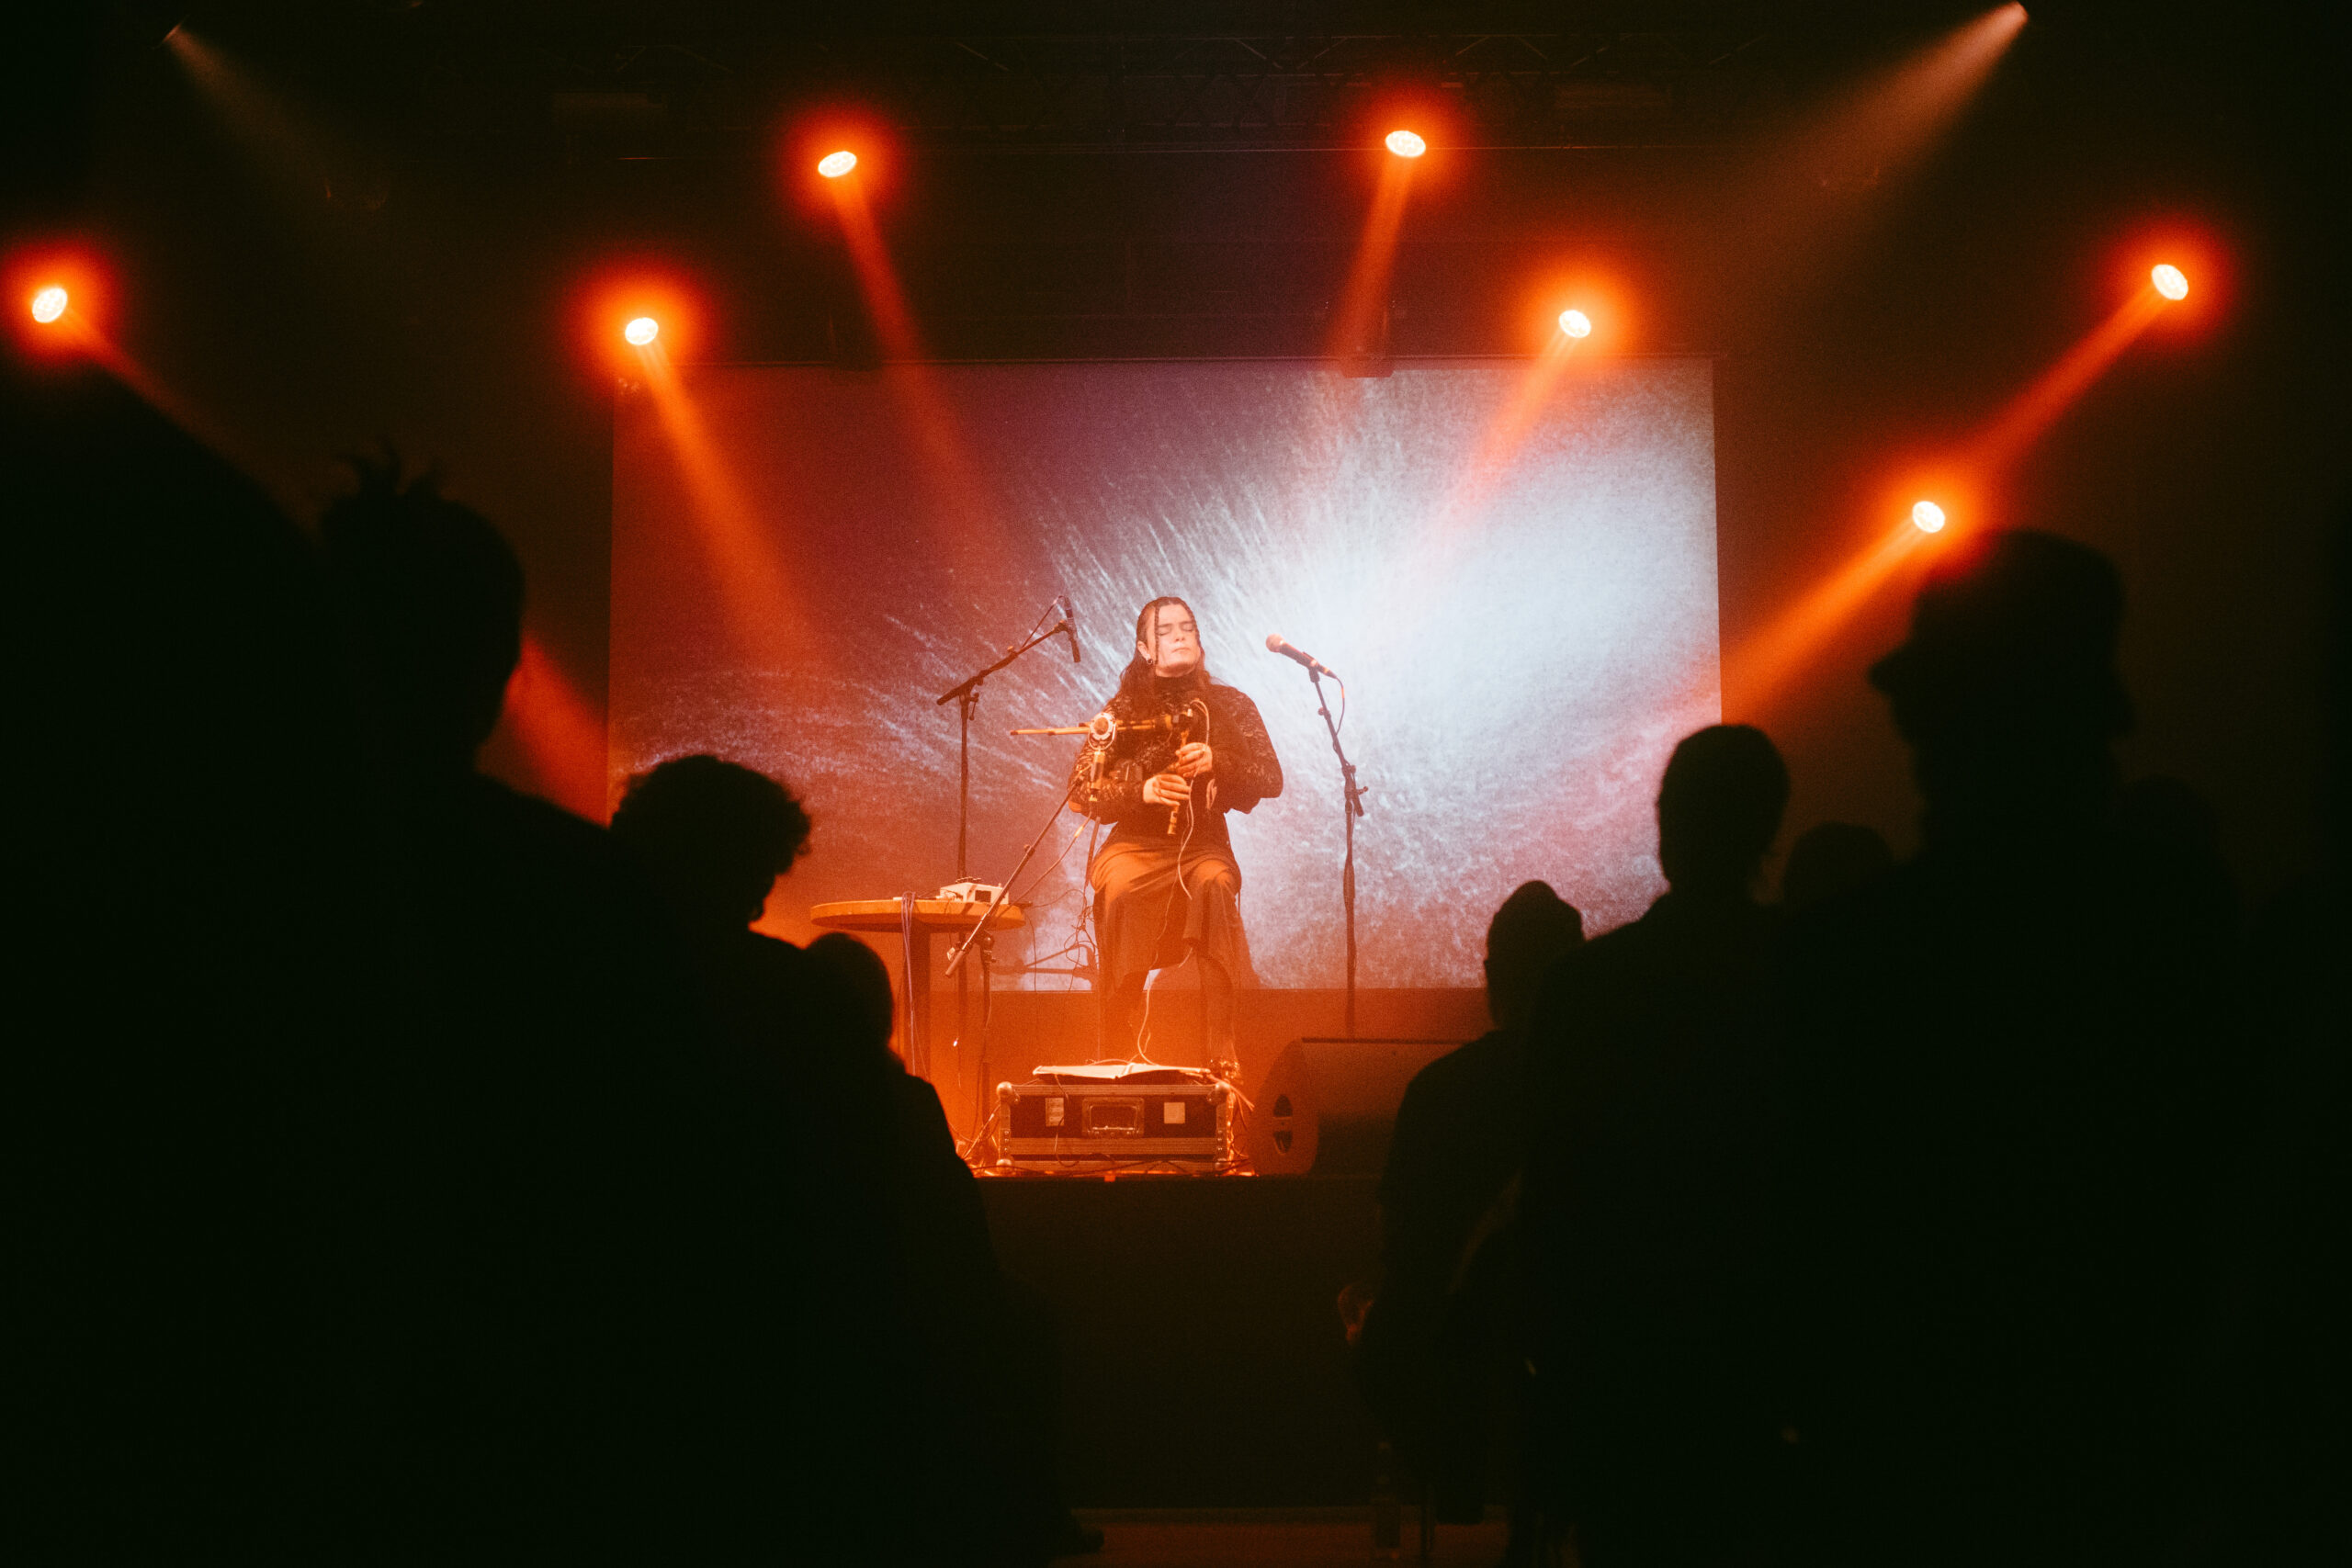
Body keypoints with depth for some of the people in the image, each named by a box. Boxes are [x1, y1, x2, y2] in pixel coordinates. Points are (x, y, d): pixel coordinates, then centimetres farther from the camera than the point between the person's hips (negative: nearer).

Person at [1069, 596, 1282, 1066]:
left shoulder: (1229, 706, 10)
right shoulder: (1123, 710, 8)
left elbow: (1271, 779, 2)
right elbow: (1080, 790, 2)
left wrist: (1217, 762, -15)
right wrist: (1141, 790, -15)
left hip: (1203, 842, 0)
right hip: (1136, 842, 0)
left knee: (1214, 883, -36)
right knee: (1118, 888, -35)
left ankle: (1219, 1054, -35)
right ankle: (1116, 1054, -27)